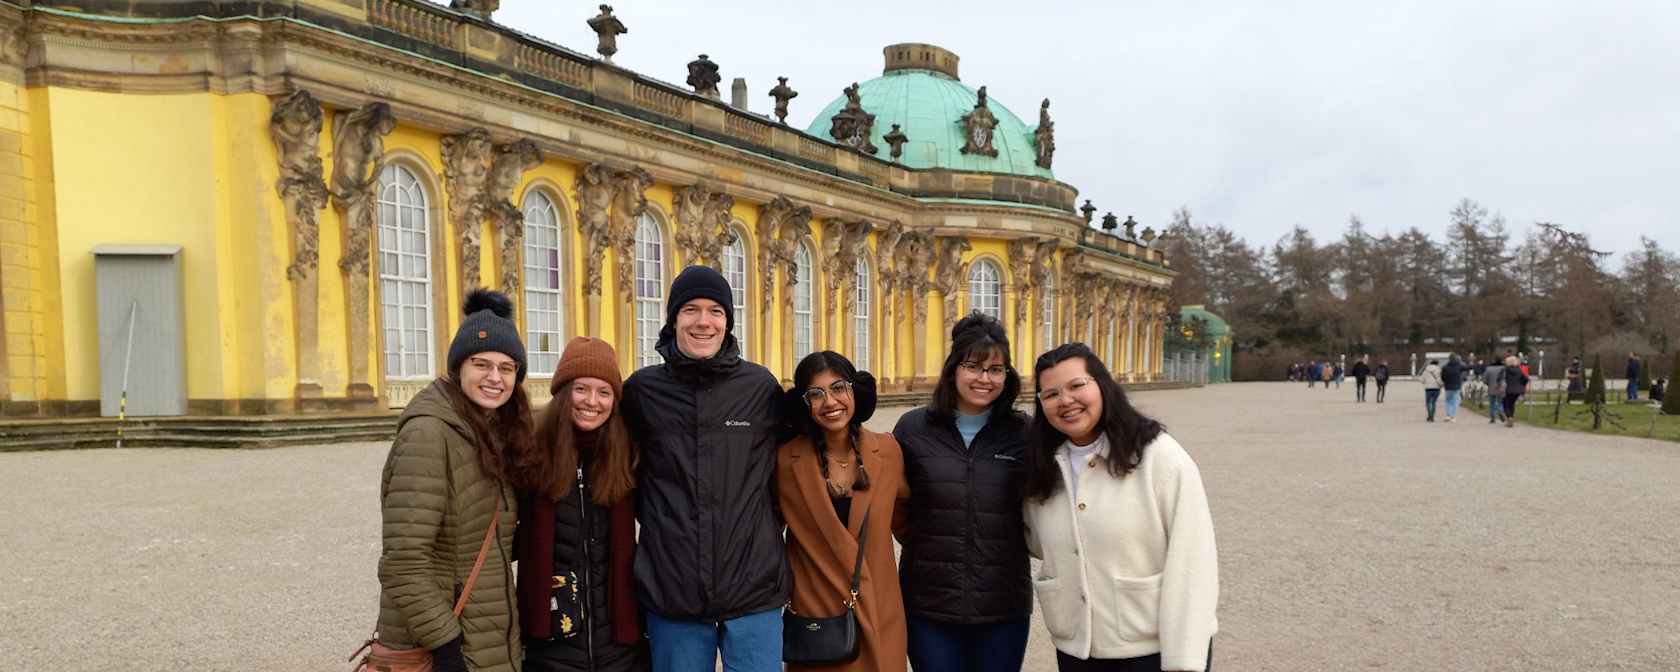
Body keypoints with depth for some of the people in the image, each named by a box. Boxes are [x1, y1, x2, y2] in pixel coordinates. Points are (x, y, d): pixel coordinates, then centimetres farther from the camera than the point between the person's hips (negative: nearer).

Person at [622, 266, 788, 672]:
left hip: (754, 591, 0)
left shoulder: (761, 386, 1)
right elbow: (628, 474, 13)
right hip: (671, 592, 0)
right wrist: (666, 521, 8)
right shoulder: (642, 389, 0)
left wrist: (758, 529, 8)